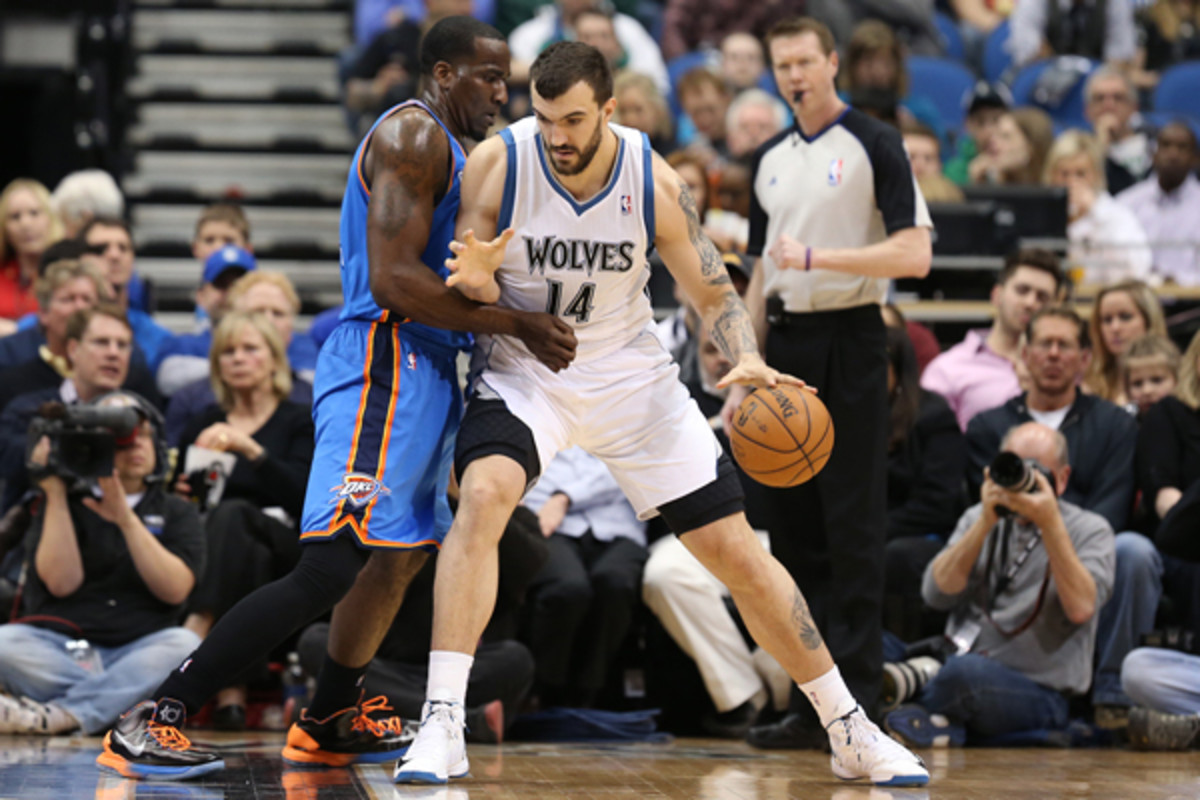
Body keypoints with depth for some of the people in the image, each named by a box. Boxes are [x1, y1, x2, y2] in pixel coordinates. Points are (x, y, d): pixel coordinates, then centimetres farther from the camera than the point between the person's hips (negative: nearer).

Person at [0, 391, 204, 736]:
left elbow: (174, 589, -2)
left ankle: (58, 715, -41)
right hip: (60, 650, 0)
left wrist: (127, 520, -11)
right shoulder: (65, 506, 15)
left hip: (137, 652, 1)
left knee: (184, 643, -33)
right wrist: (55, 494, -3)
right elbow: (61, 582, -3)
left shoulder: (177, 513, 16)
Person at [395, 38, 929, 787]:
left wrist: (747, 360, -26)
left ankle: (851, 731, 17)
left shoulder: (653, 181, -16)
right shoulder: (497, 164, -18)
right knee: (484, 495, -32)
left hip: (631, 378, 1)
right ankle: (442, 726, -29)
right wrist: (476, 281, -35)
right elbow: (472, 296, -10)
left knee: (735, 550, 2)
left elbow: (714, 291, -6)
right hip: (524, 370, -1)